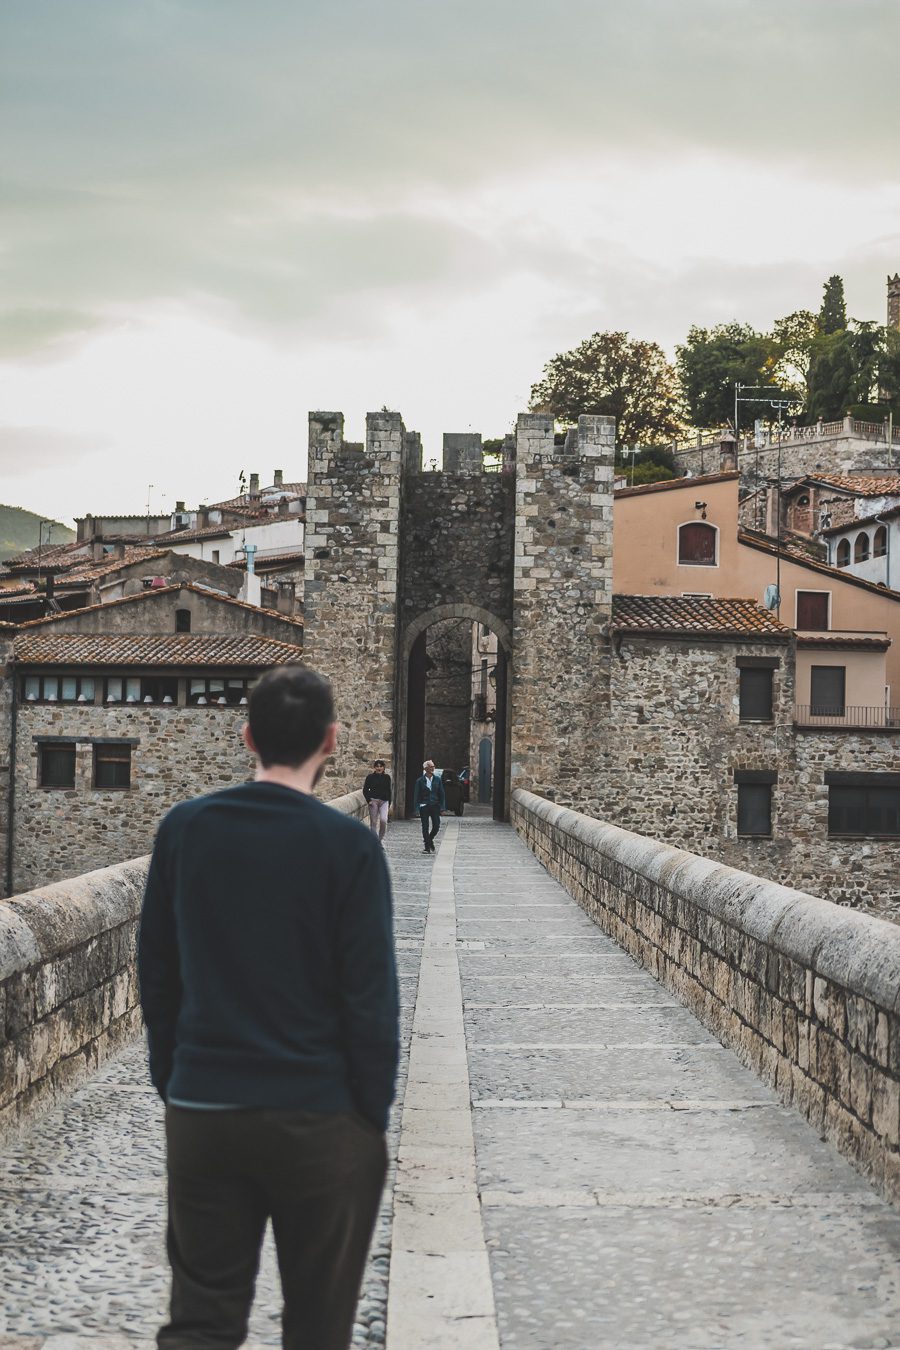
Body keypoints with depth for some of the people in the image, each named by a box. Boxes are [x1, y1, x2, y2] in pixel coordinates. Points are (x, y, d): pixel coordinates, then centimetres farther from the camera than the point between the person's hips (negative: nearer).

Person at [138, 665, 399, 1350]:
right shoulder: (349, 845, -11)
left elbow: (156, 976, 6)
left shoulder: (183, 828, 0)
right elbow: (371, 998, -10)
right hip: (320, 1117, -3)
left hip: (198, 1114, 3)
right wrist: (374, 1115, 1)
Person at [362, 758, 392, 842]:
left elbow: (389, 791, 13)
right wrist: (368, 800, -8)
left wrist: (389, 803, 8)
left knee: (383, 820, -17)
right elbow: (365, 790, 4)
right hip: (373, 801, -1)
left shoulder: (387, 777, 8)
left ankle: (380, 838, 3)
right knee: (373, 822, 0)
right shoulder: (370, 777, 2)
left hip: (384, 801, 1)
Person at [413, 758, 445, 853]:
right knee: (425, 827, -1)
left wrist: (442, 806, 0)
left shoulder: (437, 779, 6)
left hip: (435, 806, 2)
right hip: (424, 806, -2)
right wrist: (417, 808, -7)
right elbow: (416, 795, 0)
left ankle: (430, 839, 28)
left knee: (436, 826, -1)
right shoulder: (420, 781, 0)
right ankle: (427, 847, 6)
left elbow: (441, 794, 8)